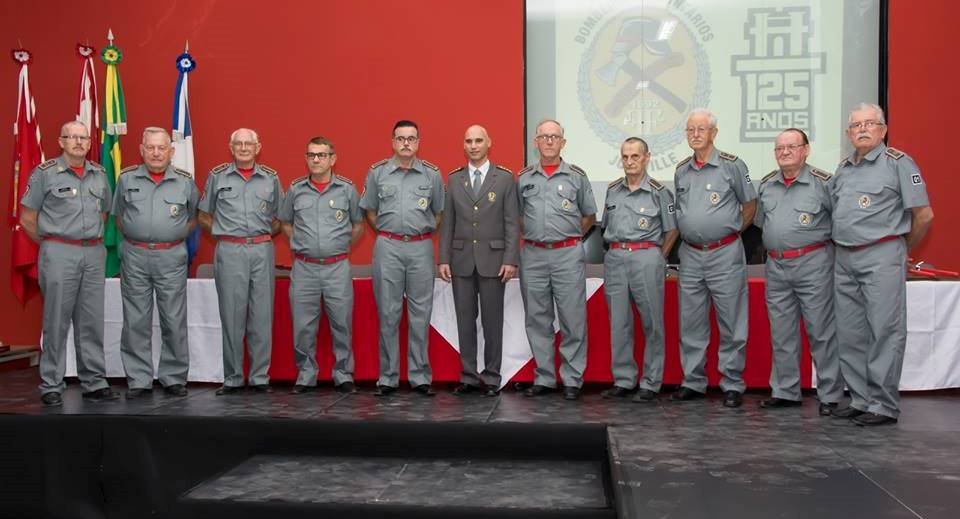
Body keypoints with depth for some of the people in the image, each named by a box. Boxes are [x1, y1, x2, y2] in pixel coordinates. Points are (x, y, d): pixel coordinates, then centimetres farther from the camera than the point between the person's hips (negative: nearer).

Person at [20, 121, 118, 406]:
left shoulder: (99, 174, 11)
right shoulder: (45, 173, -2)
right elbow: (27, 218, 1)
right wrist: (51, 243, 4)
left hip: (93, 254, 4)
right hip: (59, 254, -4)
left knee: (92, 323, 7)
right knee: (56, 322, 0)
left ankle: (94, 383, 14)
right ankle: (51, 387, 8)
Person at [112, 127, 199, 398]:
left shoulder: (185, 181, 3)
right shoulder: (126, 179, 5)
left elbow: (193, 216, 14)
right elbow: (118, 215, 17)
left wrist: (175, 238, 7)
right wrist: (135, 237, 8)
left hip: (172, 257, -1)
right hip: (135, 256, 1)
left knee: (174, 322, 2)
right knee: (136, 322, 4)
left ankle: (174, 378, 14)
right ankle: (138, 380, 13)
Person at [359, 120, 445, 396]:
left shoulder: (432, 174, 5)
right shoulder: (377, 172, 4)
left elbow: (439, 213, 14)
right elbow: (370, 211, 12)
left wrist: (423, 235, 10)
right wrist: (386, 235, 9)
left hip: (421, 248, 0)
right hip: (387, 248, 0)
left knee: (420, 314, 3)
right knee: (388, 314, 3)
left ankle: (420, 377, 11)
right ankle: (388, 378, 10)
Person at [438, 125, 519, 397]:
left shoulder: (505, 178, 1)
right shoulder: (454, 179, 9)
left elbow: (512, 222, -2)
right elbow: (447, 222, 7)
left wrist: (511, 259, -9)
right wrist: (443, 259, 1)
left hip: (492, 259, -2)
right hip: (461, 259, 2)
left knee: (492, 320, 3)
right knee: (465, 319, 6)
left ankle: (491, 377, 12)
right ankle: (469, 376, 15)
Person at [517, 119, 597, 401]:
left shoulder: (577, 176, 4)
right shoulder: (523, 178, 8)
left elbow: (589, 216, 13)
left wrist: (569, 236, 7)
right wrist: (533, 234, 8)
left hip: (568, 255, -2)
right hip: (533, 255, 2)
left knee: (573, 320, -2)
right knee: (537, 320, 7)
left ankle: (572, 380, 7)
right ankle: (544, 378, 17)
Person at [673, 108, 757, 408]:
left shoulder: (732, 165, -4)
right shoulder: (681, 171, 10)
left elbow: (750, 205, 4)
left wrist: (730, 232, 7)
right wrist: (690, 235, 14)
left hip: (725, 254, -5)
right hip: (690, 255, 5)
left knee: (731, 324, 1)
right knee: (691, 324, 9)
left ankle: (732, 385, 10)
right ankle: (693, 382, 19)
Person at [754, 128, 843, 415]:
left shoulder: (822, 182, -6)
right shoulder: (766, 185, 10)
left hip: (813, 264, -5)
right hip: (776, 267, 6)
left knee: (821, 332, -1)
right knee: (781, 334, 11)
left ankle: (830, 395, 8)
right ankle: (785, 391, 21)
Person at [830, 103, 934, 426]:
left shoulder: (898, 162, -4)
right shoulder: (843, 169, 15)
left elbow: (924, 215, -5)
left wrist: (903, 249, 5)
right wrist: (843, 247, 16)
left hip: (881, 256, -7)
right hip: (844, 258, 7)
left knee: (885, 332, -4)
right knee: (850, 335, 10)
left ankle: (884, 406, 2)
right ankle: (860, 400, 19)